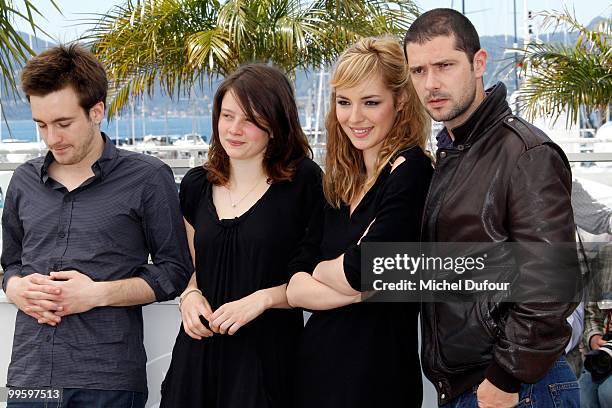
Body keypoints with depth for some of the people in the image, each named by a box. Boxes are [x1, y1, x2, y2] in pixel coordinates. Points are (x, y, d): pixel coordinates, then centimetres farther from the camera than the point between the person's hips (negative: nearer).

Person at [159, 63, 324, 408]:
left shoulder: (304, 182, -7)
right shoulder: (196, 186, 8)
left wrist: (264, 298, -18)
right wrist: (190, 295, 0)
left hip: (269, 354, -4)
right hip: (200, 348, 4)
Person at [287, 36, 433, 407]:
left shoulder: (411, 172, -13)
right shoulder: (338, 182, 8)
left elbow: (359, 270, -22)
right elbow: (294, 288, 2)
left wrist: (320, 272, -1)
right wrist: (353, 288, -15)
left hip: (376, 376, -7)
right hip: (315, 365, 7)